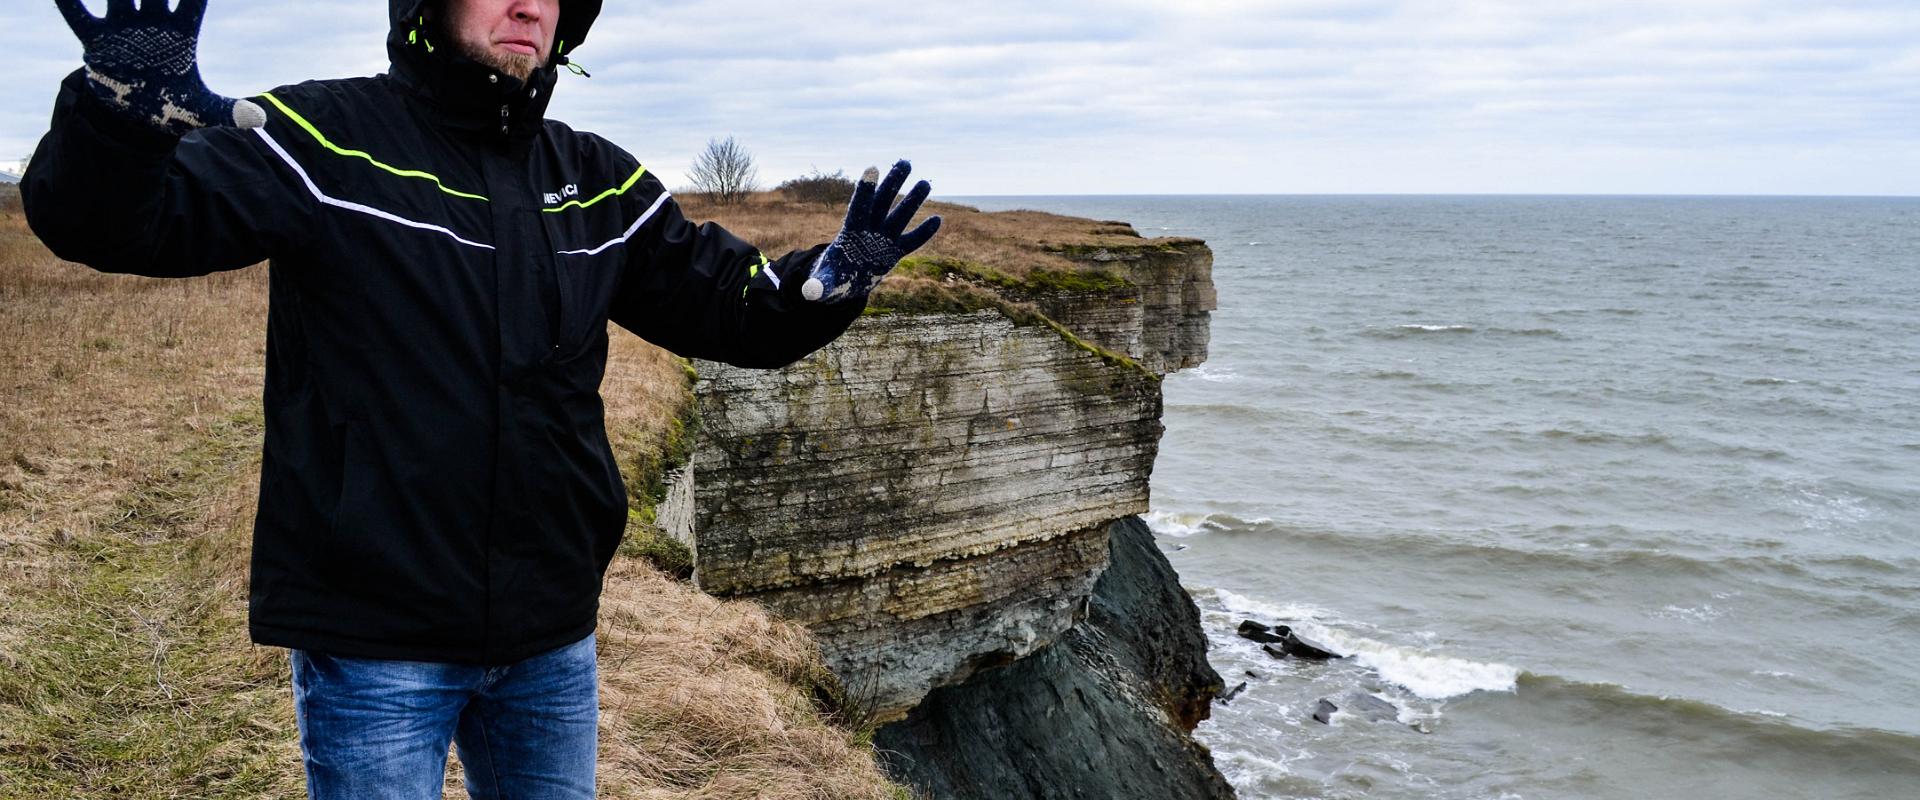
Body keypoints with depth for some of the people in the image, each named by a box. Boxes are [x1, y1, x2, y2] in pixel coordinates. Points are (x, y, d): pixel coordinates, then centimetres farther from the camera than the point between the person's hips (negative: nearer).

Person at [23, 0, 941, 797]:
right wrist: (126, 108, -36)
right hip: (373, 643, -5)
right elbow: (104, 224, -15)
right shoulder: (324, 138, -8)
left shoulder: (598, 182, 7)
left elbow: (728, 306, 10)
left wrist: (830, 278, -10)